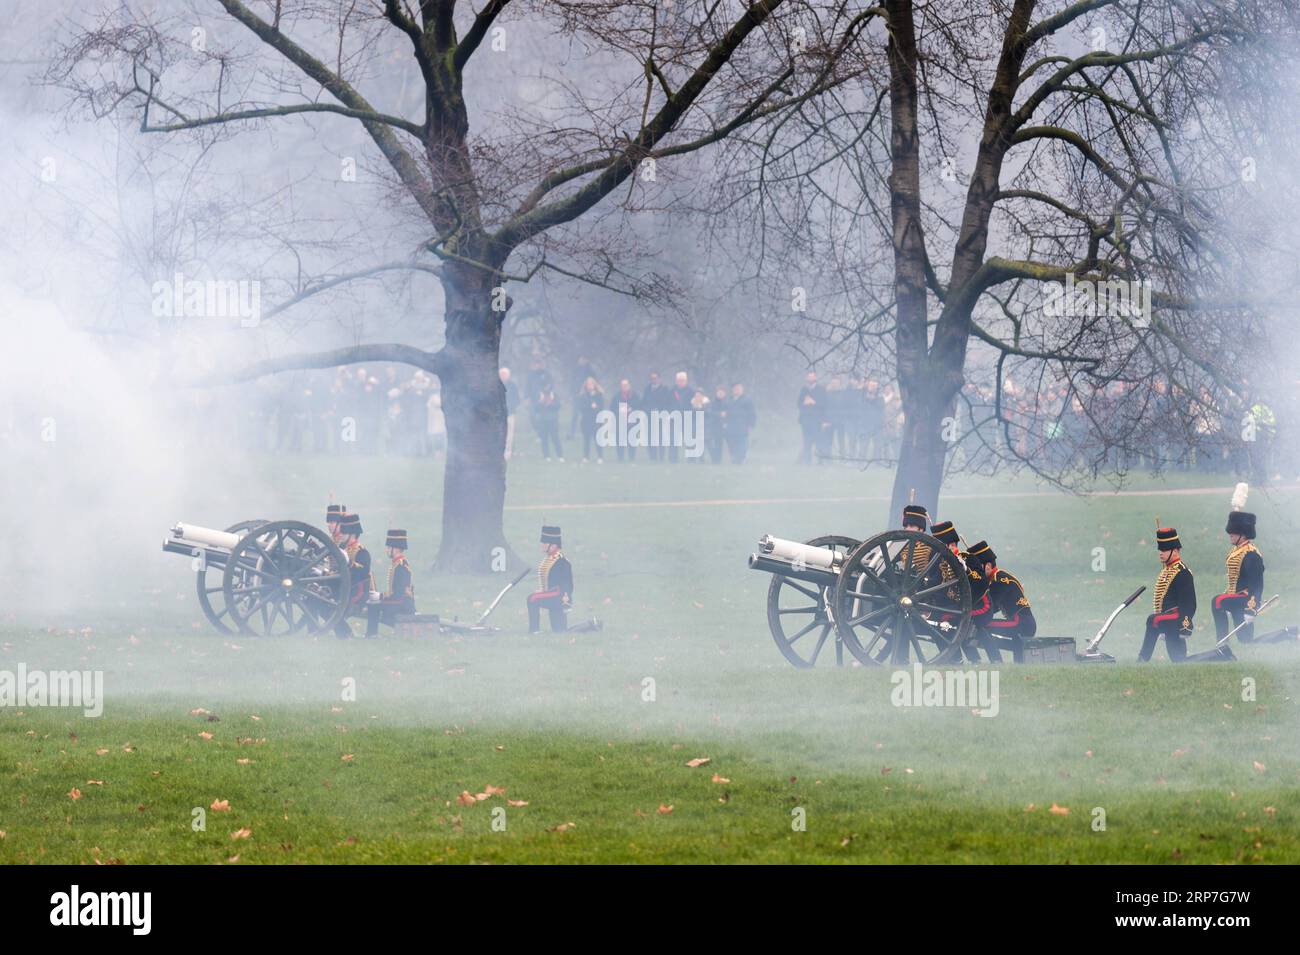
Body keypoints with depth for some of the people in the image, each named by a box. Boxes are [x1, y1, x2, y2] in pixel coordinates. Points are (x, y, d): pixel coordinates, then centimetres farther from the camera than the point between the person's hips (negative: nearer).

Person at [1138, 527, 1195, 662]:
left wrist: (1185, 628, -22)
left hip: (1176, 616, -10)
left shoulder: (1182, 572, -13)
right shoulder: (1166, 570, 17)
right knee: (1176, 656, 9)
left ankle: (1143, 659, -26)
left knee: (1152, 621, -30)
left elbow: (1189, 604, -18)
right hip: (1167, 619, 10)